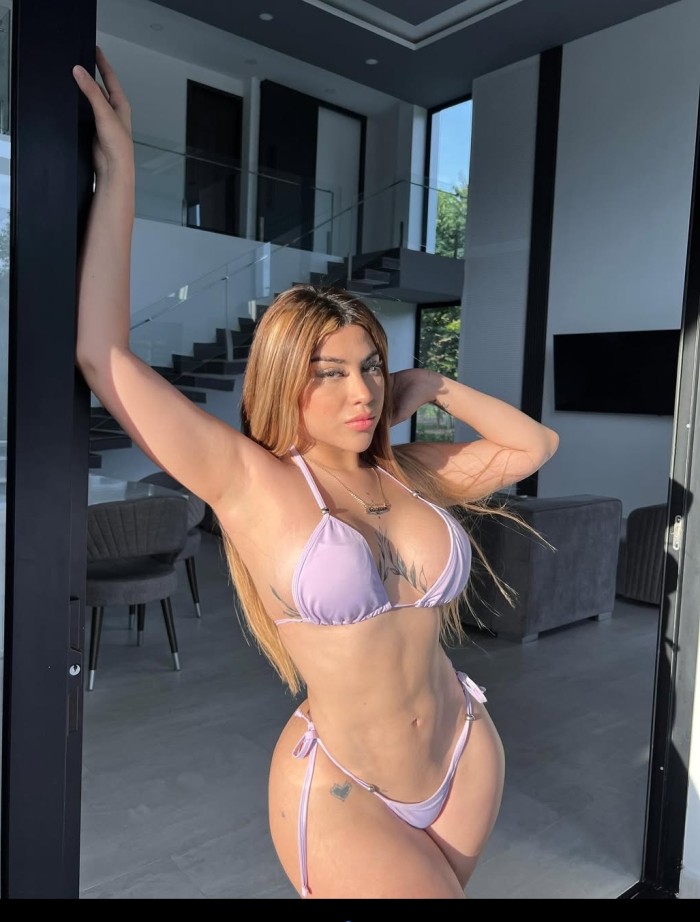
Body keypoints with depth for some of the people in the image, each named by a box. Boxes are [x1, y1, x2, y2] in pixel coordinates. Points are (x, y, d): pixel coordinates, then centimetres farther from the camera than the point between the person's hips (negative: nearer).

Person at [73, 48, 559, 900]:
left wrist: (434, 387, 2)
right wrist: (118, 173, -17)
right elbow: (102, 357, -22)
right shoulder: (249, 485, -15)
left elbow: (537, 444, 9)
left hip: (466, 759, 5)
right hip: (338, 794, -4)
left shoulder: (410, 472, -3)